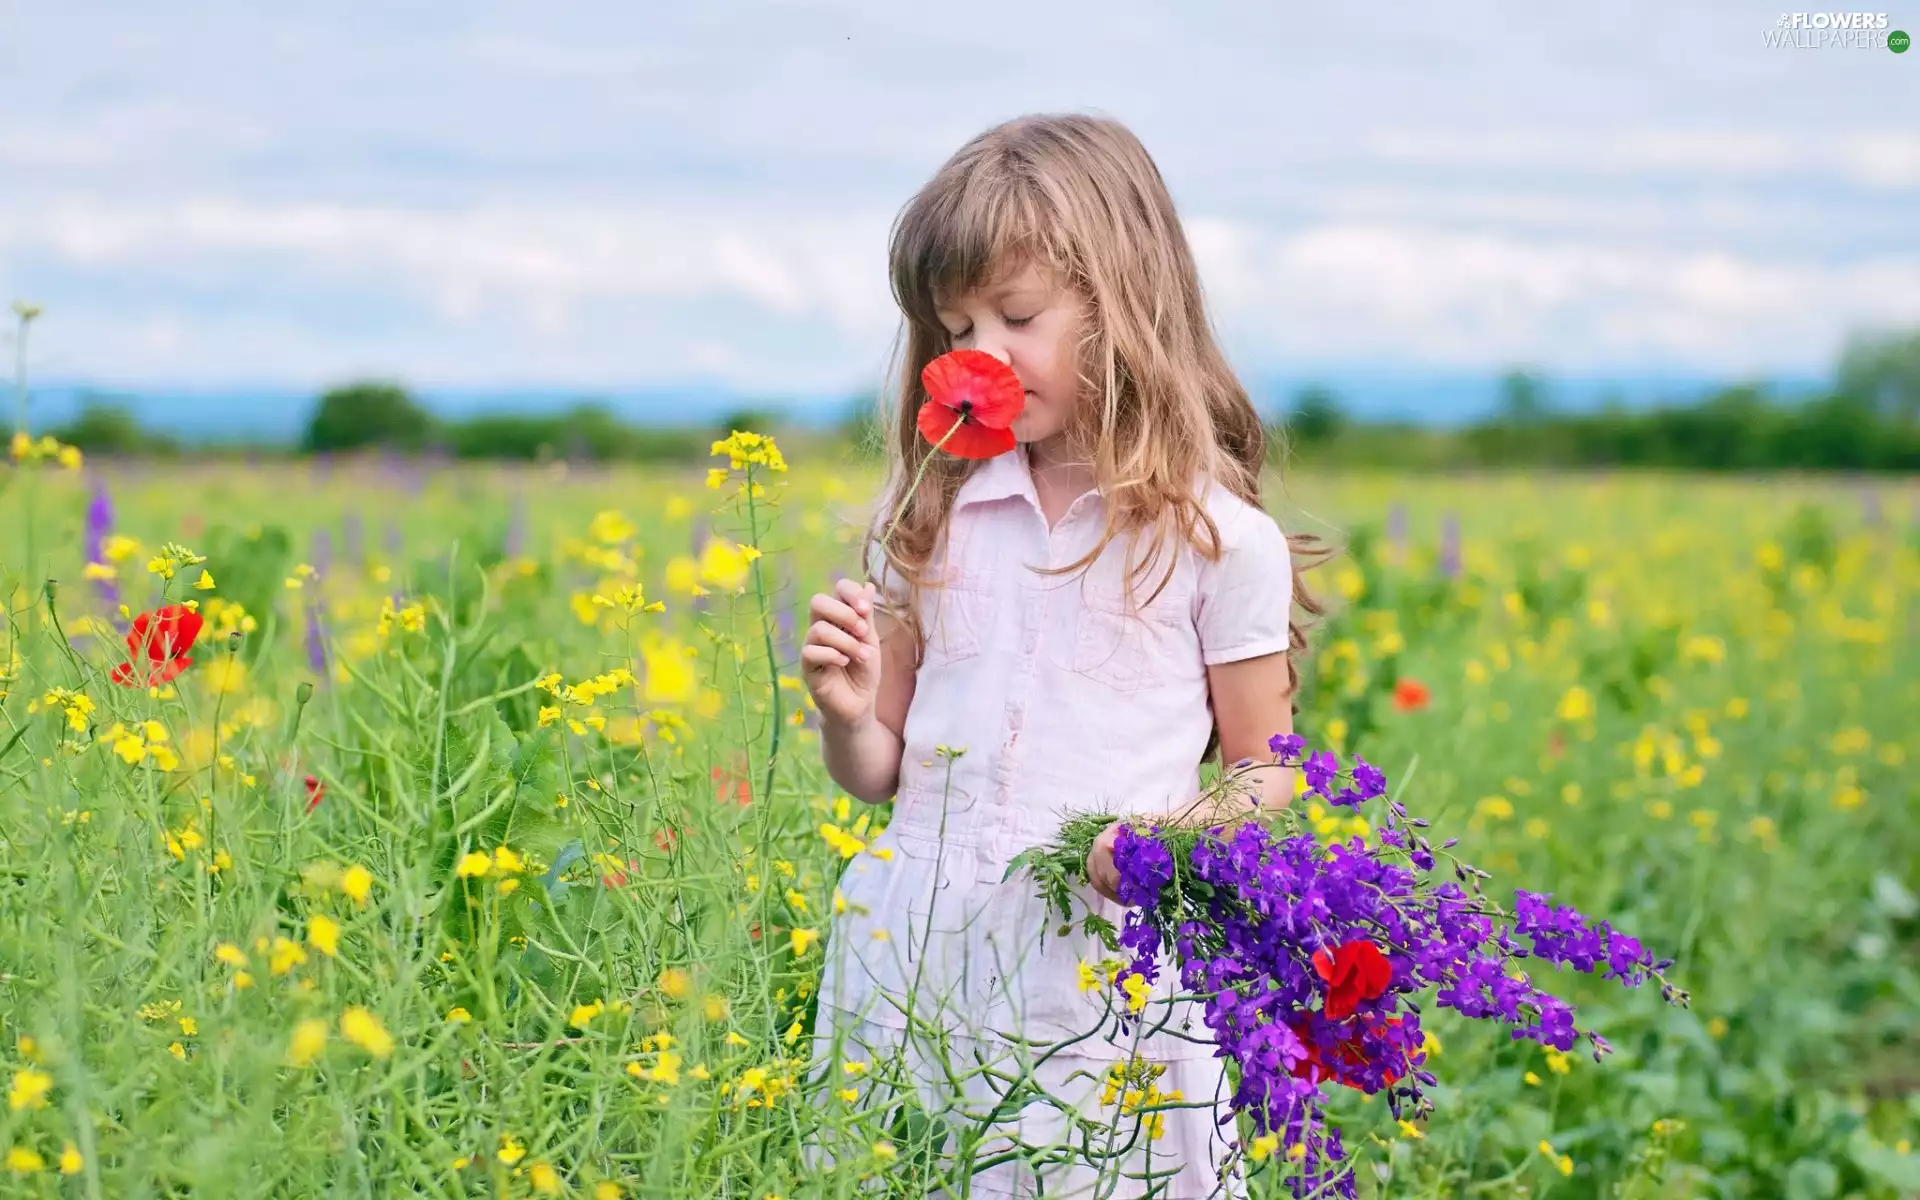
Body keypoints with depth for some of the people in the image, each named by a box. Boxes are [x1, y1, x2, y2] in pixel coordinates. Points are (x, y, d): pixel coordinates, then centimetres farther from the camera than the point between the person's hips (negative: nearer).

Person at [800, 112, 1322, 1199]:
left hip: (1101, 971, -3)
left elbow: (1263, 770, 3)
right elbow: (880, 770, 12)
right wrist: (848, 712, -9)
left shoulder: (1218, 539, -3)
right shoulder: (936, 518, 7)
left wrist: (1172, 838, -16)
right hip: (913, 953, 3)